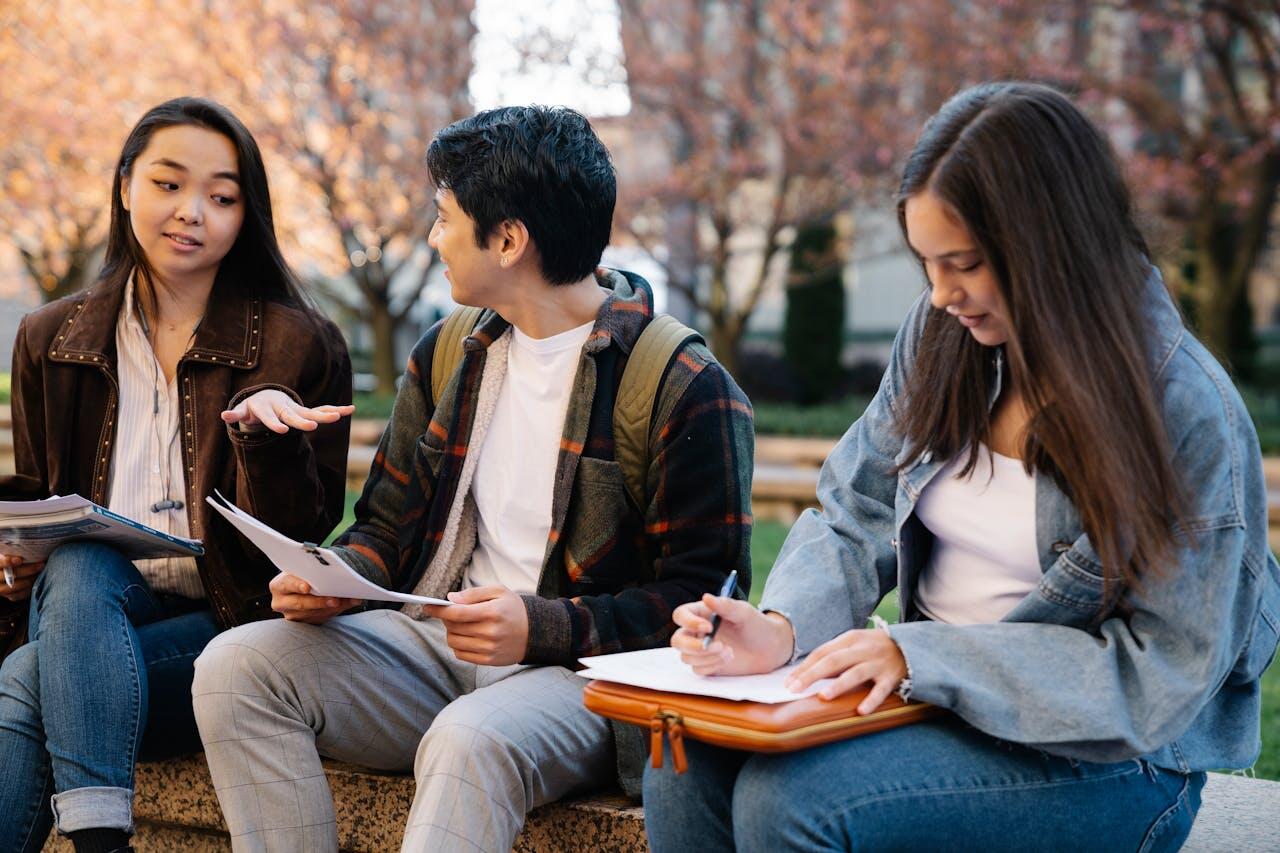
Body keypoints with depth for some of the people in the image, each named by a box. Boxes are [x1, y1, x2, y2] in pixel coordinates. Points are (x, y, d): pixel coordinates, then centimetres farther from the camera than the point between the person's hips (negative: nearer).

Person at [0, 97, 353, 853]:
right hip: (84, 610, 4)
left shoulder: (300, 346, 1)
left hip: (229, 622, -3)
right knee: (79, 562, -33)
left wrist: (265, 433, -23)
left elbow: (300, 538, -4)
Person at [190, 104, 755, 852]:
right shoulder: (447, 356, 13)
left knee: (469, 740, -39)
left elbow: (703, 598, -10)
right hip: (439, 644, 7)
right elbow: (389, 528, 19)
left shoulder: (688, 390, -9)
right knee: (237, 667, -14)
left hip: (590, 672, -7)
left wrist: (544, 626, -22)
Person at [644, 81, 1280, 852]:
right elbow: (856, 518, 5)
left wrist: (922, 655, -23)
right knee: (689, 766, -19)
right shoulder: (941, 335, 1)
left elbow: (1163, 670, -18)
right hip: (942, 694, 6)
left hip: (1103, 759, -5)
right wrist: (782, 627, -16)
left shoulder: (1187, 411, -16)